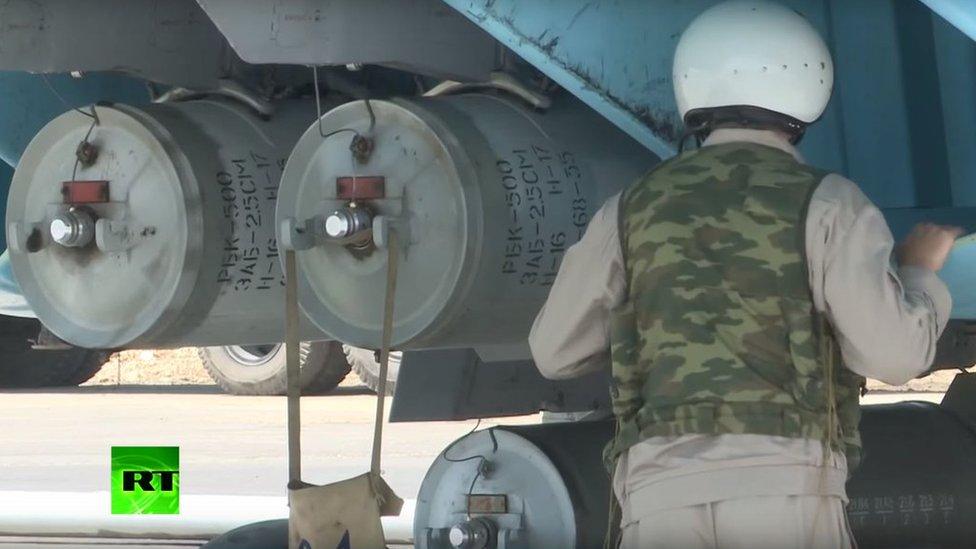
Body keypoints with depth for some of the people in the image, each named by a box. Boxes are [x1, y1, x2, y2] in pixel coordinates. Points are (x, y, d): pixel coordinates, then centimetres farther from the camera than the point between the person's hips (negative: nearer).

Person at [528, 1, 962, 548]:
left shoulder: (632, 211, 16)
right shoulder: (826, 203, 6)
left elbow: (556, 351, 24)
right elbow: (890, 352, -4)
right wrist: (921, 271, 17)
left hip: (663, 493, 3)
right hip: (786, 487, -3)